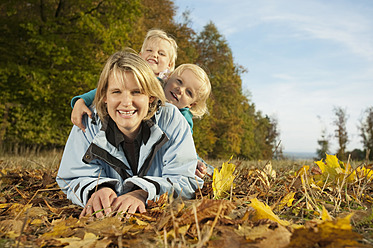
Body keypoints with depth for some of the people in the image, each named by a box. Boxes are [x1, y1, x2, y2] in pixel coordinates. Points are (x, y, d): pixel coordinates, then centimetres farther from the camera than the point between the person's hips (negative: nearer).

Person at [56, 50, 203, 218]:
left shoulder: (170, 119, -11)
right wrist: (98, 190, -31)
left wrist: (143, 193, -32)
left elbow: (185, 181, -14)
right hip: (104, 215, 1)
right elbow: (74, 181, -7)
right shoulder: (88, 124, -7)